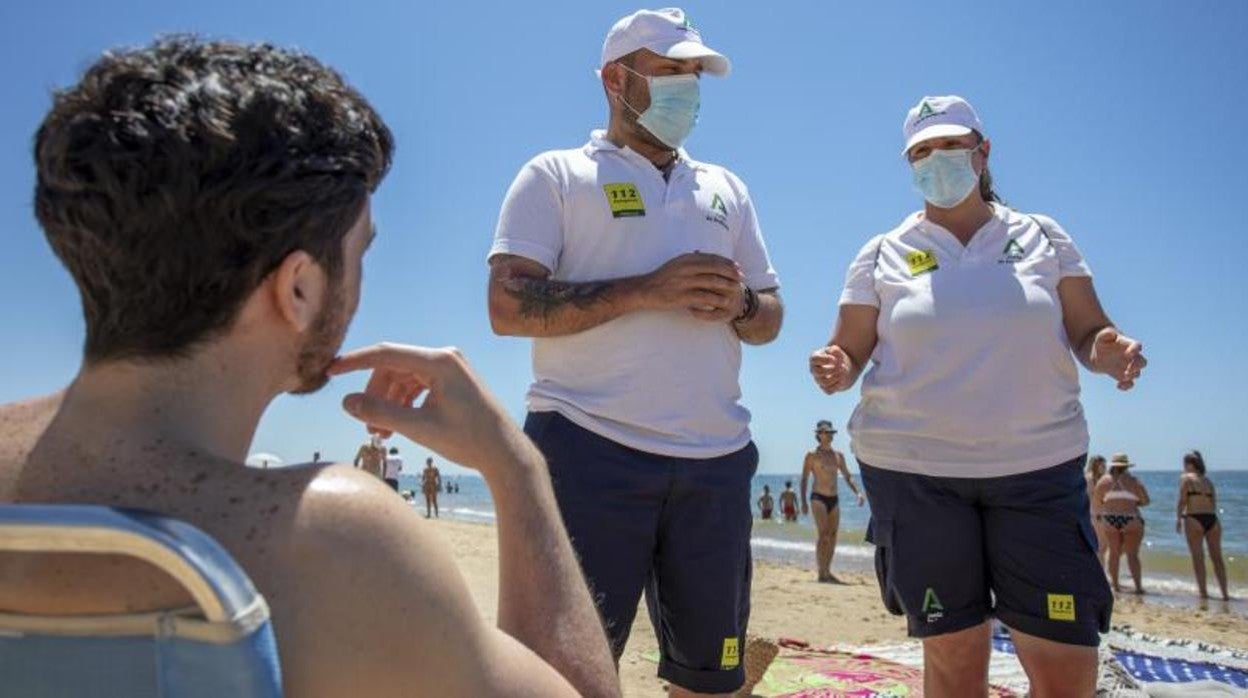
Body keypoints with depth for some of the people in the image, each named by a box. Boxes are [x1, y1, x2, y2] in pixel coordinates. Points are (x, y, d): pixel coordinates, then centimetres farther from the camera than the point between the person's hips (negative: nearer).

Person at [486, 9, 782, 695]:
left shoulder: (726, 188, 21)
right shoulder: (555, 175, 6)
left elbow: (770, 319, 20)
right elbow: (508, 307, -7)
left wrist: (739, 302, -4)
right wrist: (648, 290, -15)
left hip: (716, 459, 5)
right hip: (590, 451, -4)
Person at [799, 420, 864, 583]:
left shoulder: (838, 455, 12)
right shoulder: (812, 455, -2)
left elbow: (847, 476, 16)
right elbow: (804, 479, -2)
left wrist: (857, 493, 0)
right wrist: (804, 502, -10)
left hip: (834, 499, 6)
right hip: (818, 498, -5)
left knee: (833, 536, 5)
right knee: (823, 534, -14)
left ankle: (828, 571, 14)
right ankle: (821, 573, -13)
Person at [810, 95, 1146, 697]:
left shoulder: (1043, 238, 10)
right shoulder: (881, 256, 6)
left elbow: (1088, 331, 10)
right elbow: (849, 351, 5)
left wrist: (1108, 352, -13)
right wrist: (835, 370, -18)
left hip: (1039, 466, 1)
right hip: (913, 470, -1)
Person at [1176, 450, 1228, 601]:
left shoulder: (1185, 478, 0)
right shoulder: (1208, 480, 17)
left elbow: (1182, 501, -7)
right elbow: (1214, 503, 14)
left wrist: (1179, 518, -1)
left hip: (1194, 519, -5)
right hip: (1212, 518, 5)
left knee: (1198, 557, 0)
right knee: (1217, 557, 9)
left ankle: (1203, 592, -2)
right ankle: (1225, 593, 11)